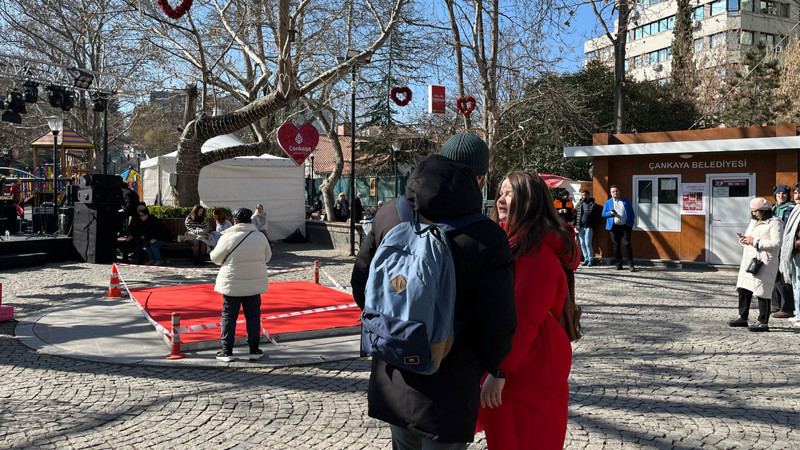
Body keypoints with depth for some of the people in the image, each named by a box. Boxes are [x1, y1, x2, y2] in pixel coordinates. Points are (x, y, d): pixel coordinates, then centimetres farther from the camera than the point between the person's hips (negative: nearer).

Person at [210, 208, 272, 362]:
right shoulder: (261, 237, -2)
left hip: (232, 284, -2)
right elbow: (267, 257, 10)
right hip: (254, 284, 2)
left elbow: (216, 258, -3)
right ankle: (254, 350, 15)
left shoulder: (228, 237, -12)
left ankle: (226, 352, 11)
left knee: (228, 316, 8)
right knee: (253, 316, 12)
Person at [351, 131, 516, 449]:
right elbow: (498, 325, -16)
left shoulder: (390, 214, -5)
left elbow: (361, 283, 5)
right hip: (447, 392, -5)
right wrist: (491, 367, 6)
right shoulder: (488, 238, -19)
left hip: (391, 384, 5)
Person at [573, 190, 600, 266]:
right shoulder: (578, 204, 13)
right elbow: (575, 215, 10)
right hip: (580, 227, 5)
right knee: (582, 244, 7)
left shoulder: (593, 205, -1)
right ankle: (586, 259, 15)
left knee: (588, 243, -8)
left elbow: (596, 216, -3)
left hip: (588, 227, -5)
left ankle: (591, 260, 1)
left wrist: (592, 225, -13)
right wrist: (574, 224, -1)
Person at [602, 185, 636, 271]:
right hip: (614, 227, 1)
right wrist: (610, 213, -12)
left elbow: (631, 213, 10)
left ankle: (631, 265, -5)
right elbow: (603, 214, 8)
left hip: (625, 227, -1)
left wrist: (631, 224, -1)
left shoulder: (626, 201, 10)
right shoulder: (607, 202, 11)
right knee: (616, 246, 3)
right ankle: (619, 264, 11)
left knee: (627, 244, -8)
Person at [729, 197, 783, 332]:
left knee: (761, 292, -6)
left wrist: (755, 242, -17)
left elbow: (776, 243, -17)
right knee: (743, 289, 9)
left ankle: (763, 322, 1)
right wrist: (744, 239, 5)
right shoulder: (754, 222, 20)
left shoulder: (774, 223, -7)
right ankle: (742, 317, 19)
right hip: (748, 260, 9)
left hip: (764, 263, -9)